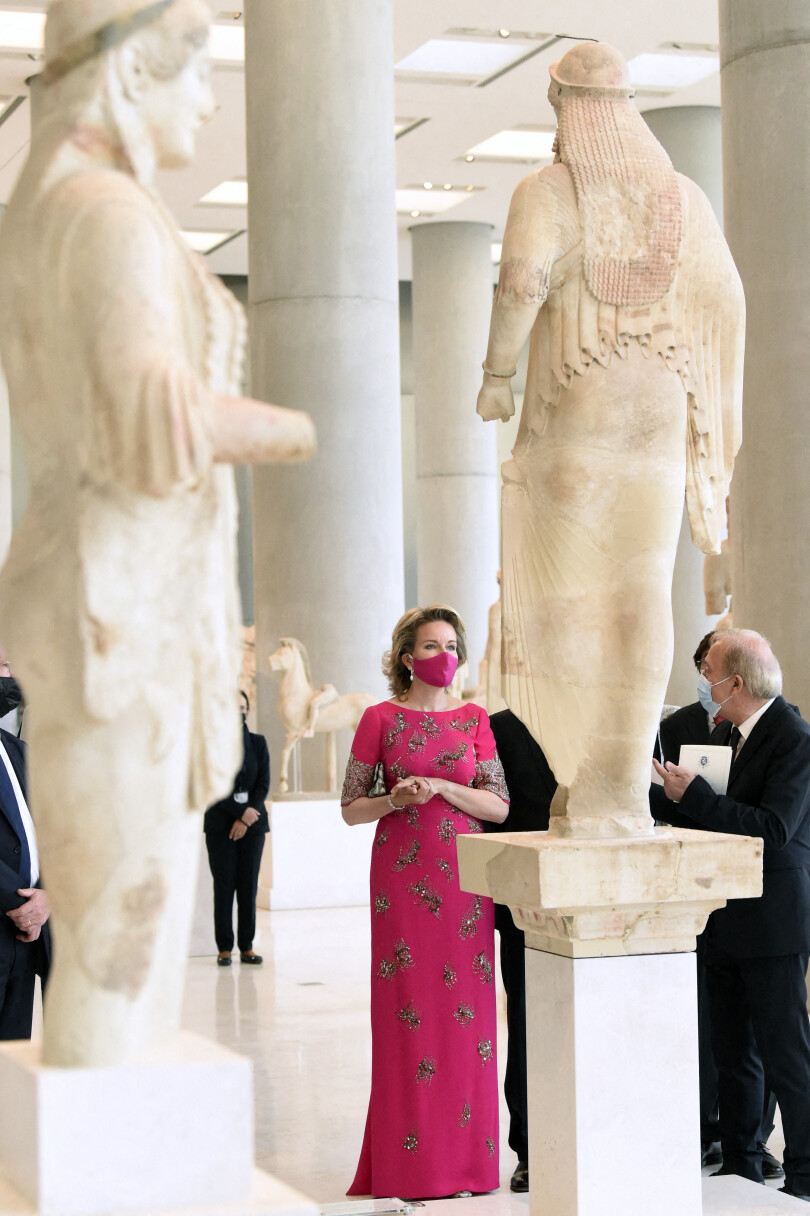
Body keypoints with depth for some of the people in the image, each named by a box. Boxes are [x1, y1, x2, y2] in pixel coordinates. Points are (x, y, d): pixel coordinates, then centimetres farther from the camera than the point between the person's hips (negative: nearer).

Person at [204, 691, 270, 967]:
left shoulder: (258, 743, 9)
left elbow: (263, 784, 4)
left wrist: (244, 820, -7)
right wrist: (240, 812, -11)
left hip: (252, 824, 2)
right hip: (220, 825, -2)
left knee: (249, 885, 1)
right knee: (224, 885, -4)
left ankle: (247, 946, 6)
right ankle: (224, 948, 1)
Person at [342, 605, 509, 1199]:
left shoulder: (474, 719, 6)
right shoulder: (380, 719, 2)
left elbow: (499, 806, 1)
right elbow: (351, 808, 4)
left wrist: (440, 786, -12)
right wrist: (396, 799, -14)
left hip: (464, 877, 2)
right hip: (402, 877, -2)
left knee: (465, 1009, 1)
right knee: (407, 1011, -2)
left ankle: (465, 1159, 11)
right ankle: (410, 1165, 5)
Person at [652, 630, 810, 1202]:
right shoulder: (729, 730, 10)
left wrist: (692, 793, -24)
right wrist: (653, 793, 10)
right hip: (727, 919, 9)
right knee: (733, 1052, 16)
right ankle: (741, 1170, 27)